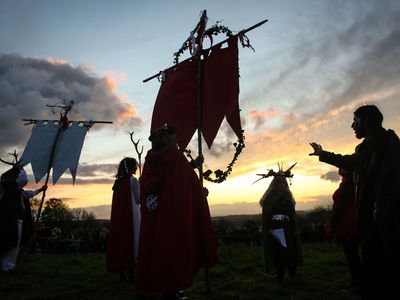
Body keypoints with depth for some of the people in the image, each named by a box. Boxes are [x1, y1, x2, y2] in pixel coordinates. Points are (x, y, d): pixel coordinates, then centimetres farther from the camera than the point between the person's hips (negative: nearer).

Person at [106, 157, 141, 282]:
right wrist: (141, 191, 9)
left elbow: (118, 201, 13)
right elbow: (138, 200, -8)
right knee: (132, 241, -2)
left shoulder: (117, 182, 11)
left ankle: (122, 273, 14)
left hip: (118, 216, 7)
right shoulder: (133, 180, -9)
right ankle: (131, 273, -1)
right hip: (131, 215, -7)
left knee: (120, 241, 9)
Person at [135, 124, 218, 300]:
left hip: (154, 216, 7)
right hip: (176, 214, -7)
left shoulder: (150, 159, 8)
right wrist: (202, 192, 13)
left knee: (159, 247, 13)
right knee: (175, 248, 3)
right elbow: (193, 185, -6)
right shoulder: (176, 156, -9)